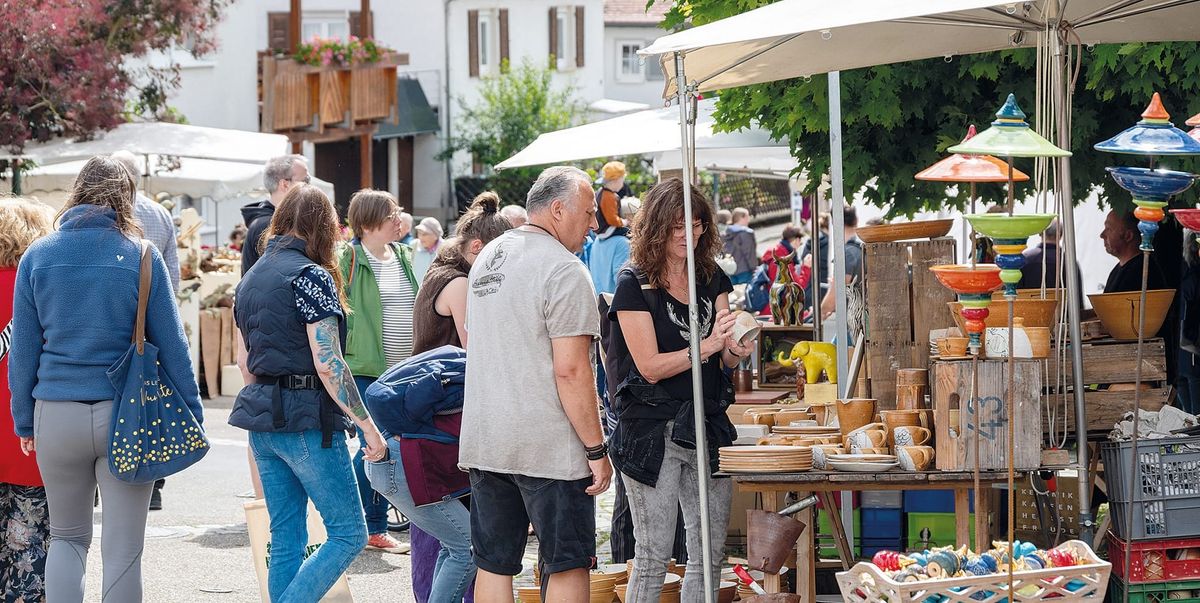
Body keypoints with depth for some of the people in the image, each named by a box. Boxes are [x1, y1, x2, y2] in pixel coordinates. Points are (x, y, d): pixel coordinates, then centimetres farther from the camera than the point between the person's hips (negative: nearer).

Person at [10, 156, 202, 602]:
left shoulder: (38, 256, 1)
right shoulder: (141, 256, -4)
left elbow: (23, 347, 4)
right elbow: (171, 344, -2)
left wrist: (24, 419, 12)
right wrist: (192, 415, 5)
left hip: (58, 415, 2)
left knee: (66, 537, 18)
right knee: (122, 549, 4)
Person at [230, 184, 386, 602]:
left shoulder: (251, 277, 14)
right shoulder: (311, 276, -11)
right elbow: (328, 364, -17)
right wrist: (368, 426, -14)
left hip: (262, 418, 8)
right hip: (306, 419, -8)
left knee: (286, 541, 11)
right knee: (349, 534, -3)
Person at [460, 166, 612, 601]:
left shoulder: (487, 257, 14)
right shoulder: (564, 270, -14)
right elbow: (571, 370, -19)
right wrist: (597, 450, -14)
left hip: (482, 443, 8)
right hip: (549, 448, -7)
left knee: (493, 566, 10)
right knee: (567, 567, 0)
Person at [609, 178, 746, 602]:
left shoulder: (711, 277, 10)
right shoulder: (634, 284, -6)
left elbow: (725, 360, 10)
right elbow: (651, 367, -12)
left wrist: (736, 350, -13)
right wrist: (708, 346, -23)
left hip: (708, 426, 5)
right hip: (653, 431, -5)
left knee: (710, 555, 6)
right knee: (653, 555, -2)